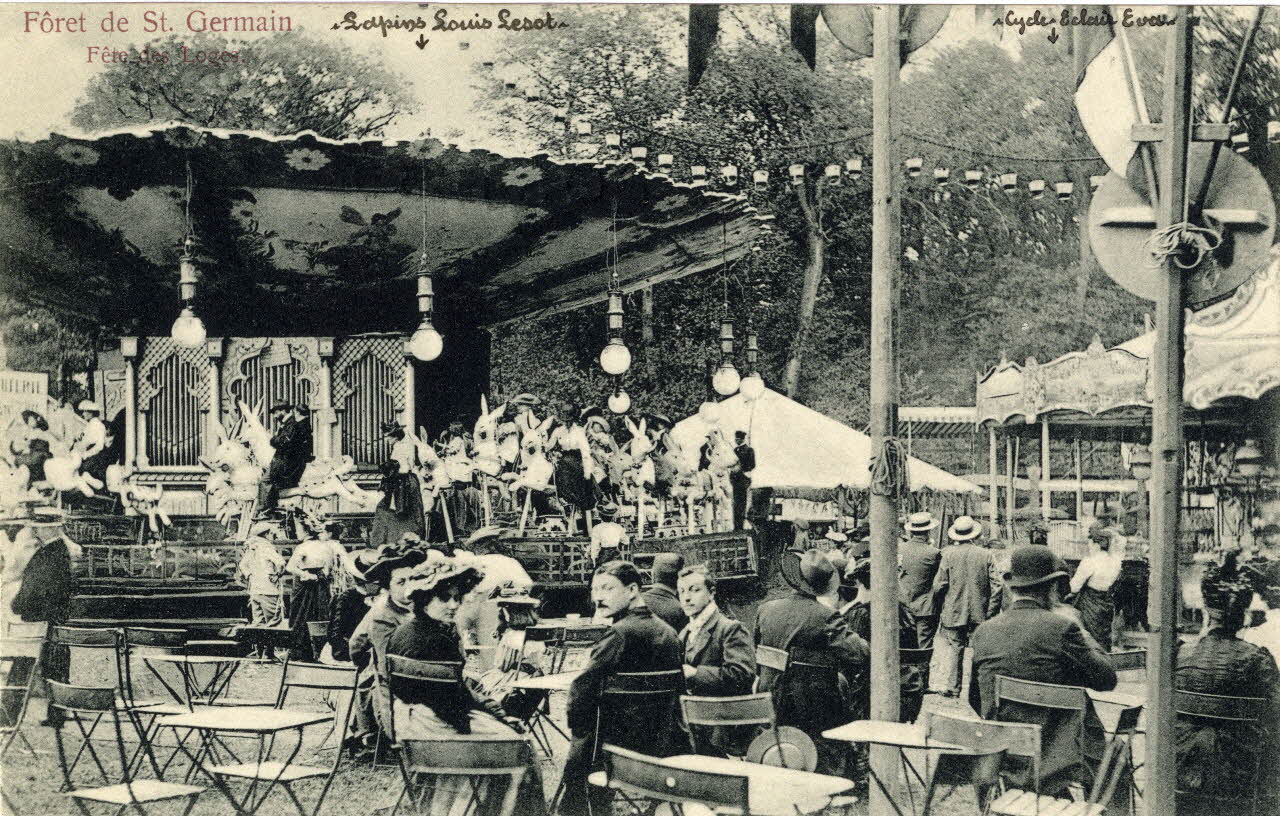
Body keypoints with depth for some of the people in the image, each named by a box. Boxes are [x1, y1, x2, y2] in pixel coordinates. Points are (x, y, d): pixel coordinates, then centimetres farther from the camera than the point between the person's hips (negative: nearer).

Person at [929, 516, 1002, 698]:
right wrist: (990, 613, 3)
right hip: (979, 614, 1)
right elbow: (996, 586, -3)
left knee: (953, 648, 4)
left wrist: (937, 609, 7)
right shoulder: (986, 555, -1)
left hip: (953, 614, -1)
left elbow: (939, 584, -5)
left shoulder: (948, 554, -6)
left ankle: (951, 687, 2)